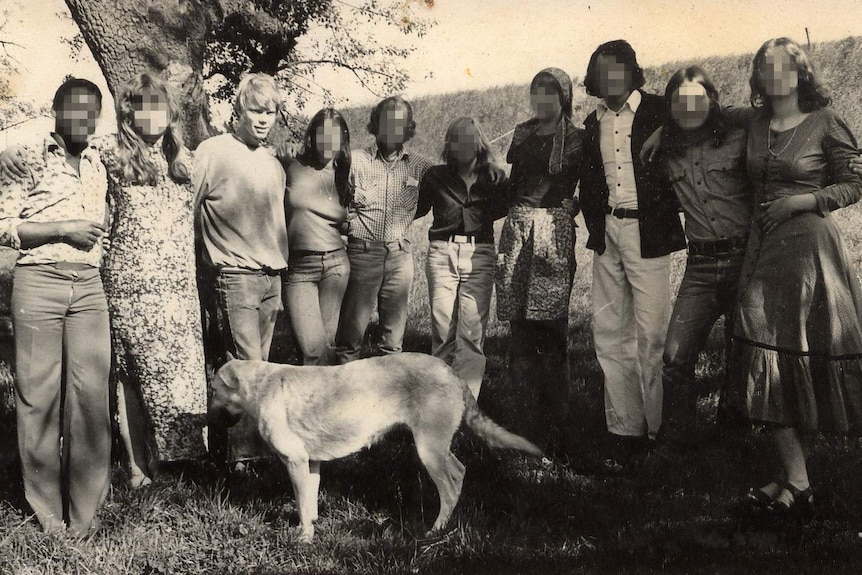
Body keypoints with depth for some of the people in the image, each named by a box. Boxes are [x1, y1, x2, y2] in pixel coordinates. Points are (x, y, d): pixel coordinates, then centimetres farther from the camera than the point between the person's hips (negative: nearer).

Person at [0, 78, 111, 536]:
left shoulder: (96, 164, 17)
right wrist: (64, 229, -11)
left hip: (89, 284, 4)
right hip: (38, 280, -4)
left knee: (91, 392, -1)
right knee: (38, 394, -1)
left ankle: (85, 509, 8)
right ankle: (48, 510, 10)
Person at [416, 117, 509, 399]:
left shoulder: (493, 178, 9)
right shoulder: (437, 176, 11)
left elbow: (503, 210, 18)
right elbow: (416, 209, 19)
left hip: (480, 254, -1)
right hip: (442, 252, 1)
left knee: (472, 330, -7)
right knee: (442, 328, -2)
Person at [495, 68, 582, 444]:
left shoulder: (576, 138, 3)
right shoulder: (523, 133, 17)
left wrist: (572, 207, -7)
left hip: (555, 227, -5)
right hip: (518, 226, 5)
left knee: (549, 319, -8)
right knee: (518, 319, 3)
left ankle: (554, 413, -2)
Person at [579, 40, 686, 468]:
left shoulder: (658, 112, -2)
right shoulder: (594, 123, 14)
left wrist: (668, 218, -8)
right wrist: (595, 226, 8)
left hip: (647, 232, -5)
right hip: (607, 232, 5)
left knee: (651, 334, -6)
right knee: (610, 335, 5)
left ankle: (657, 429, 3)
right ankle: (624, 430, 11)